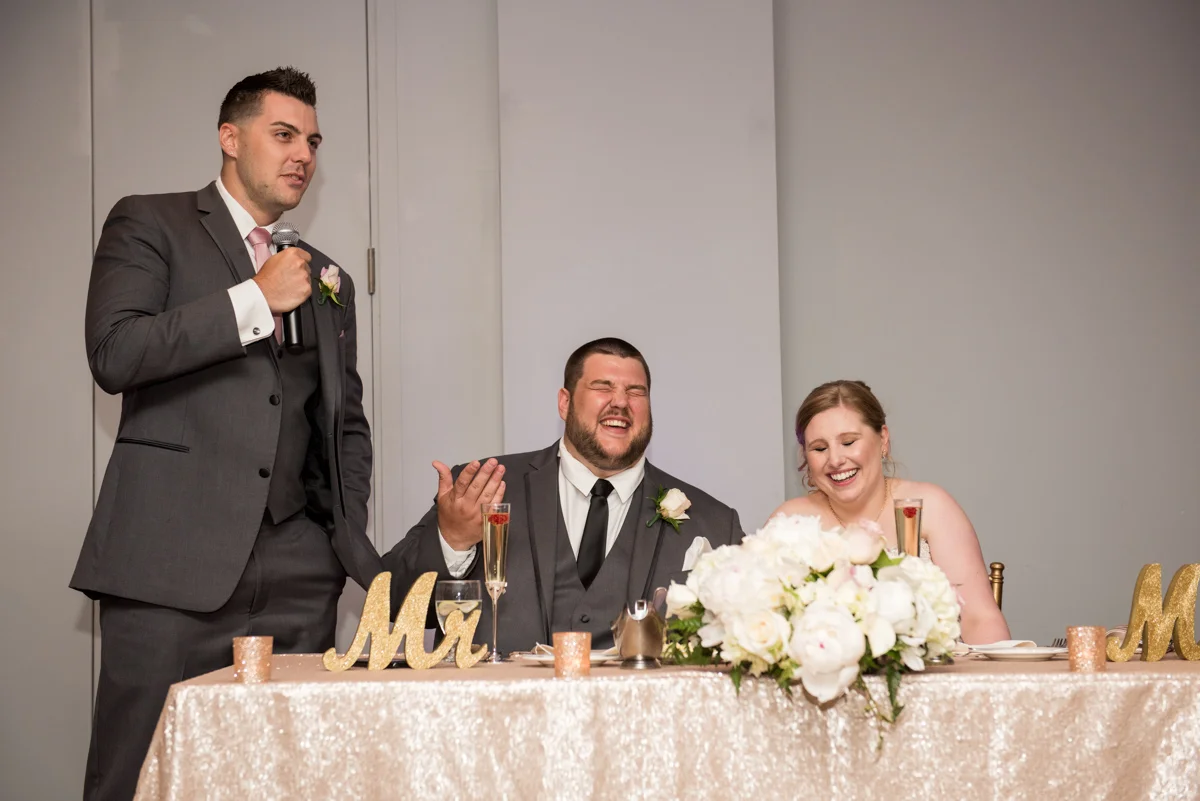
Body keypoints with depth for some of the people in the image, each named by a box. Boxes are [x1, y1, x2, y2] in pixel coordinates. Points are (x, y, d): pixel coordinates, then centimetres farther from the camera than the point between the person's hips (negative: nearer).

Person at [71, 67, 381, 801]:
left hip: (298, 573, 5)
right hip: (172, 561, -4)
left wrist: (352, 540, 13)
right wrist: (256, 299, -8)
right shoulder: (148, 225, 7)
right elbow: (114, 354, -9)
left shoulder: (326, 279, 23)